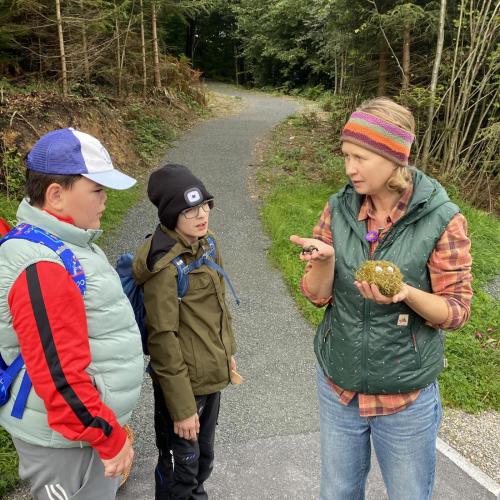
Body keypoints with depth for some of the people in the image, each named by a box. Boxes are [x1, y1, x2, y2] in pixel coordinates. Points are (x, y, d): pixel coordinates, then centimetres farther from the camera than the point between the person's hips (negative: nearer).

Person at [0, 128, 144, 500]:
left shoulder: (62, 244, 5)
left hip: (87, 422, 9)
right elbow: (59, 378, -29)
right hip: (66, 439, -9)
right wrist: (111, 437, -18)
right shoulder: (43, 266, -28)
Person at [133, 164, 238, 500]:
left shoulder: (204, 243, 0)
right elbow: (163, 339, -23)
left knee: (204, 458, 26)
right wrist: (181, 407, -19)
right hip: (184, 382, -8)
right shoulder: (165, 265, -25)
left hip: (211, 375, 8)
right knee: (180, 471, 14)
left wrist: (227, 350, 19)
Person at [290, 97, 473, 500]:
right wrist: (324, 259, -25)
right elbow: (317, 295, -3)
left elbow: (456, 310, -11)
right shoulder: (339, 209, -6)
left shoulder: (441, 220, -17)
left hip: (407, 397, -3)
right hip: (338, 387, 3)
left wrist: (407, 294, -31)